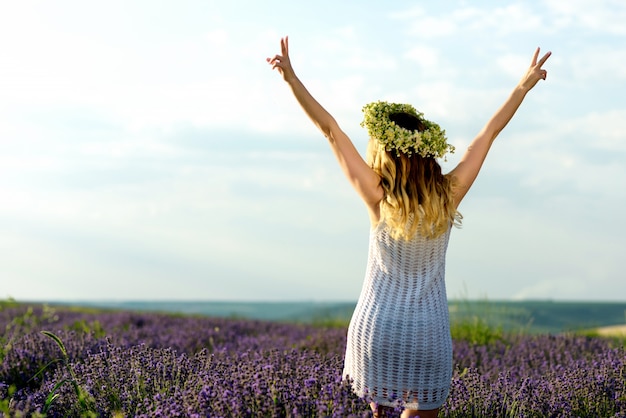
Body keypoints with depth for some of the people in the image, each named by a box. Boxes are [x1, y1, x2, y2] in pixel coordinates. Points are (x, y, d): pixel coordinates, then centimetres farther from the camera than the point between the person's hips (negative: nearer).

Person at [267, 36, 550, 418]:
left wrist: (292, 78, -7)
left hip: (376, 326, 0)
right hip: (428, 335, 0)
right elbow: (490, 132, 3)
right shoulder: (449, 196, -7)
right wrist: (524, 86, 12)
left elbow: (331, 129, -9)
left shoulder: (379, 199, -11)